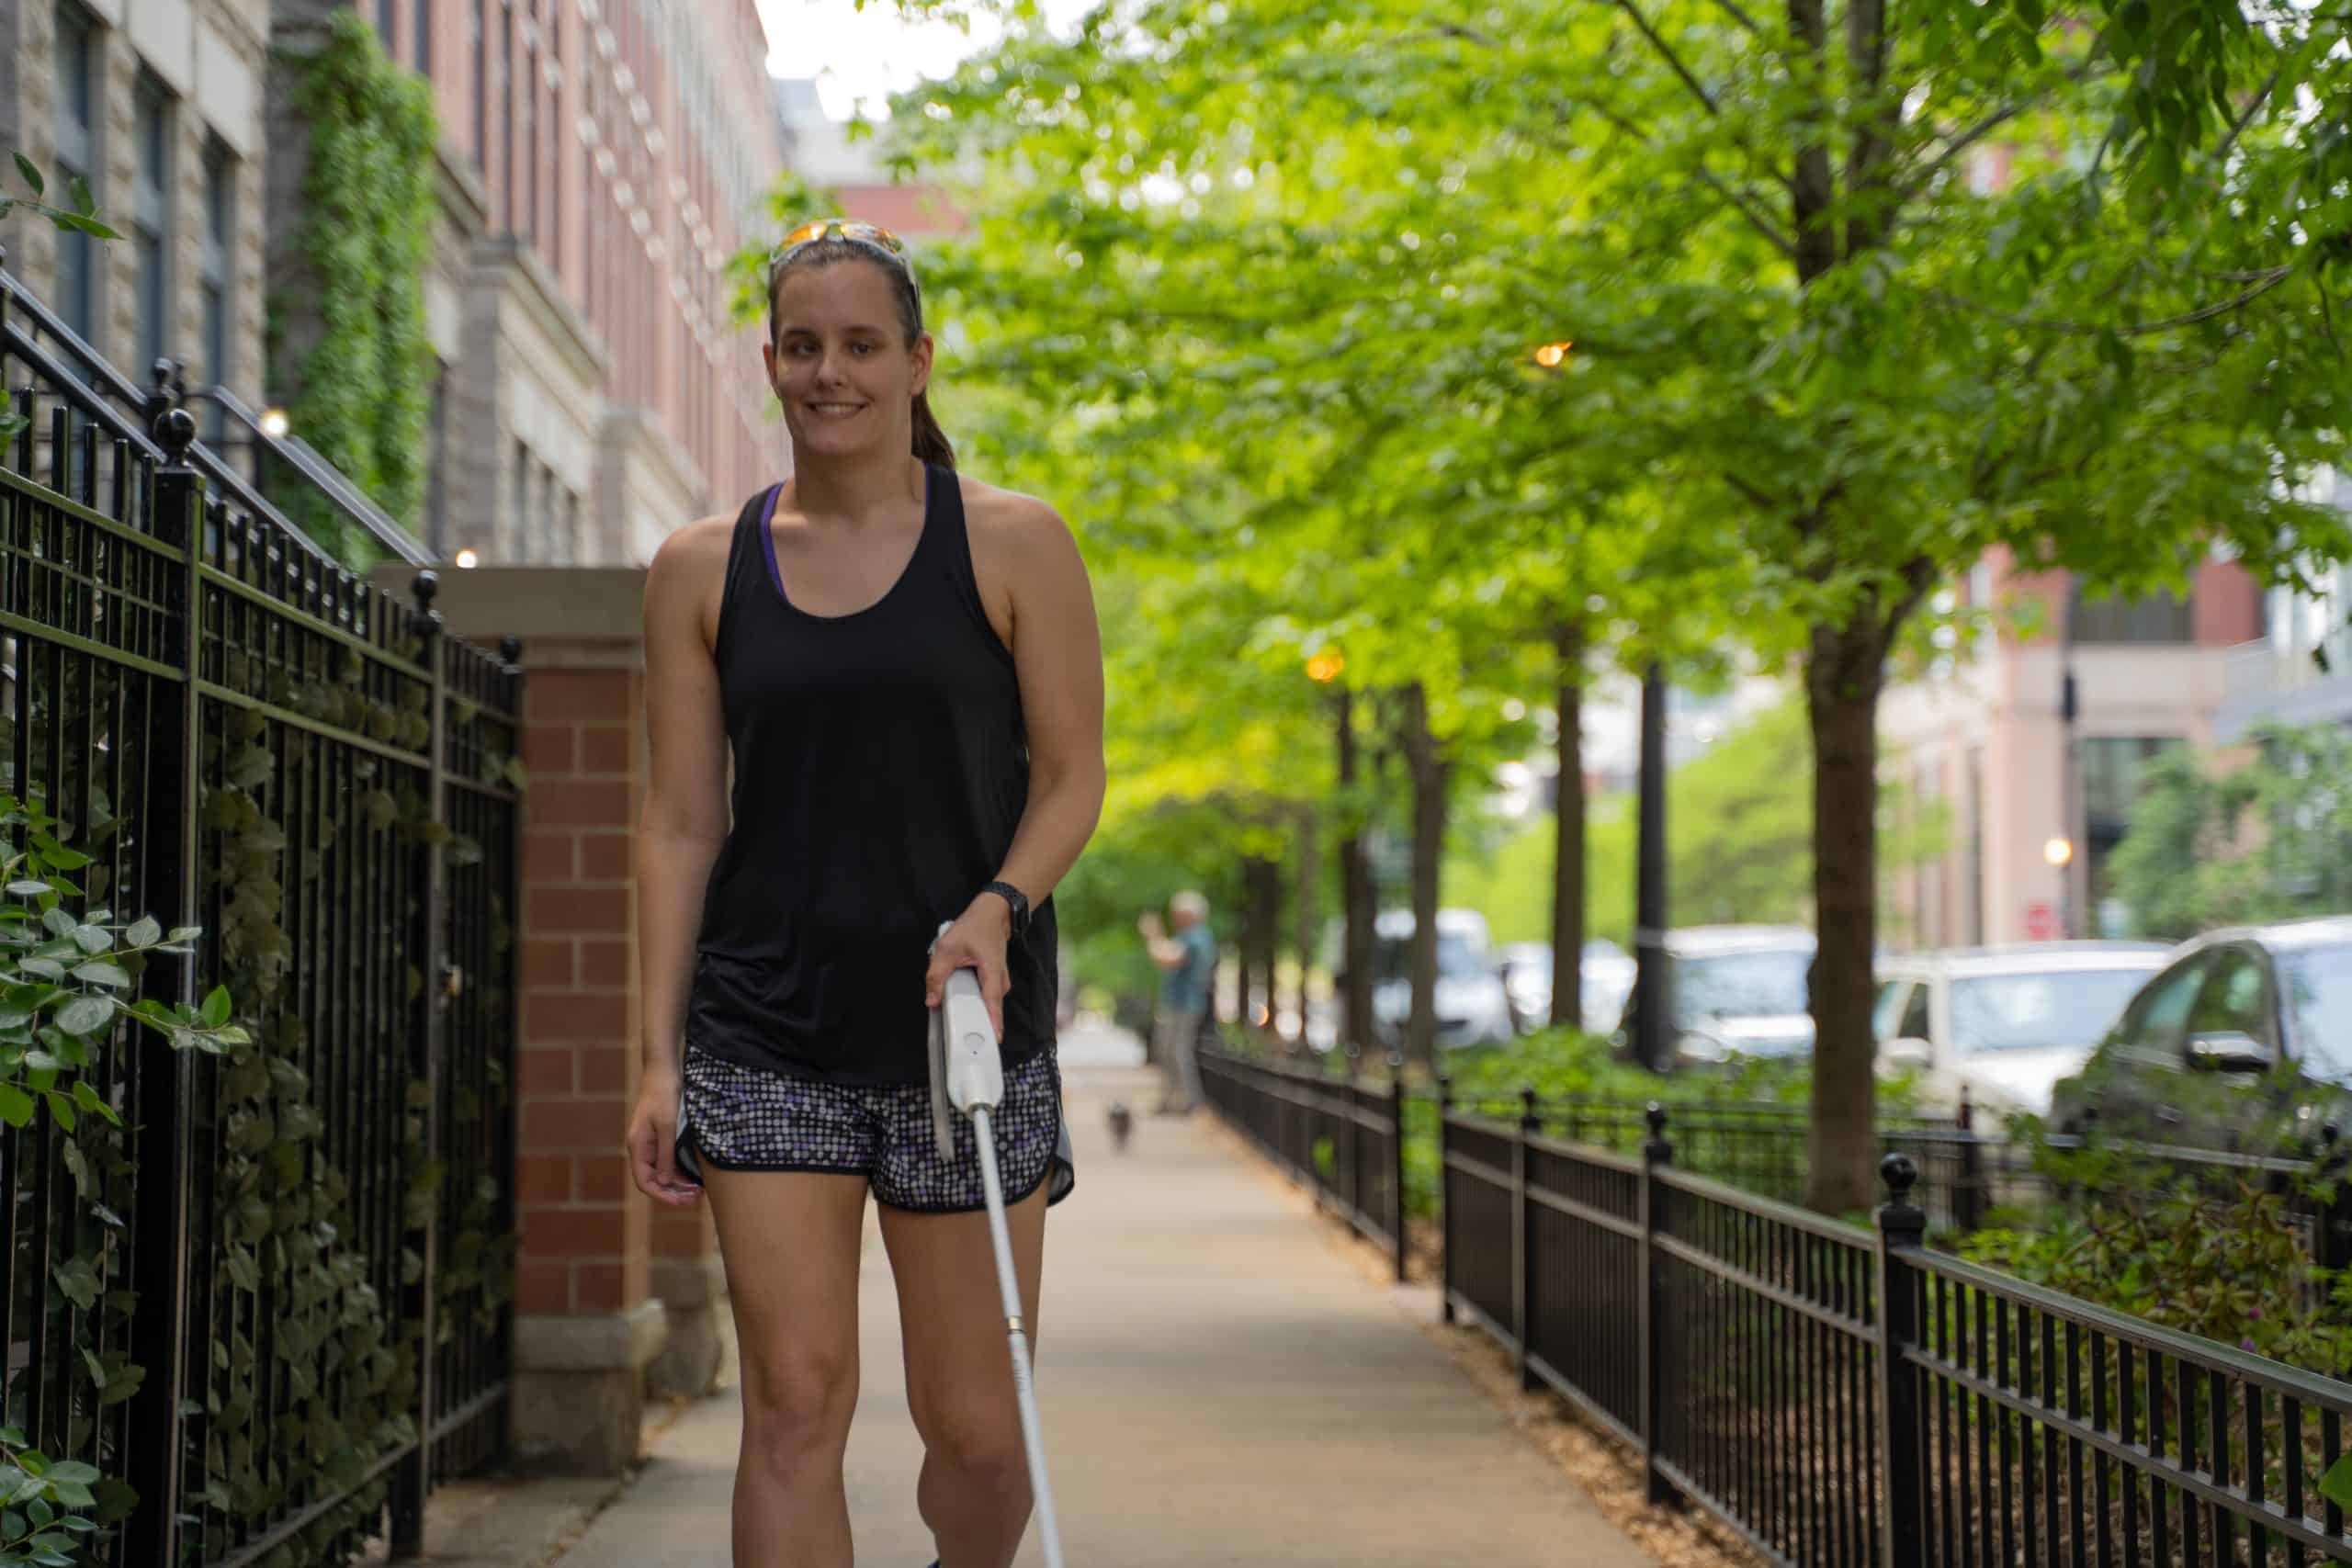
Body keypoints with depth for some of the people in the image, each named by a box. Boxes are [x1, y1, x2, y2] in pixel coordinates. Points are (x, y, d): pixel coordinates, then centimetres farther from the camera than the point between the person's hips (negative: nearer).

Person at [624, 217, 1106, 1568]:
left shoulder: (1013, 545, 2)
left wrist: (996, 908, -18)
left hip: (963, 1018, -1)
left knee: (978, 1425, 4)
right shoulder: (704, 569, 7)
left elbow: (1073, 779, 2)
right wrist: (662, 1053, 1)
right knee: (796, 1396, -7)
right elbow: (680, 822, 7)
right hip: (769, 1033, 1)